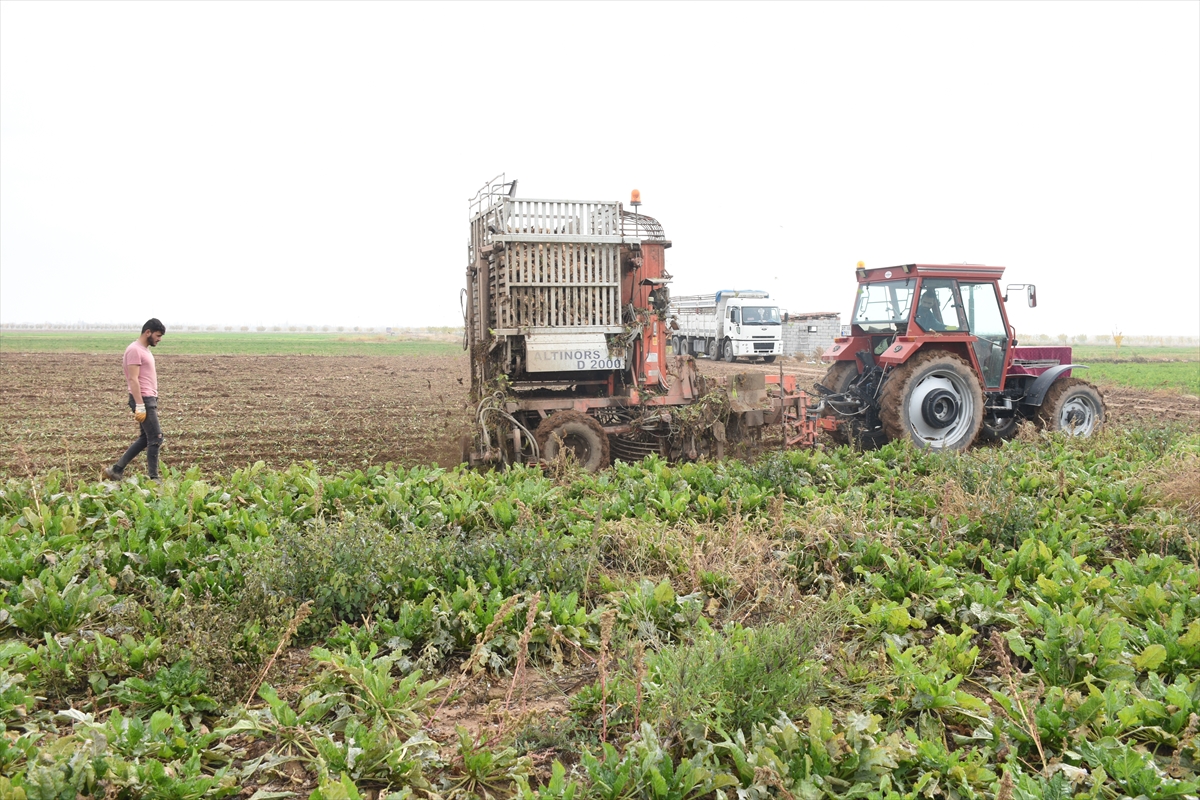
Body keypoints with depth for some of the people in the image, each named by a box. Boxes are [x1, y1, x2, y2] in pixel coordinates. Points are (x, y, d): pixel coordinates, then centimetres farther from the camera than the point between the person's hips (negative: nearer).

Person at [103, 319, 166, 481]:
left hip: (149, 399, 10)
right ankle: (153, 478, -1)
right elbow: (133, 380, -20)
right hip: (143, 400, -10)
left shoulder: (145, 350, 17)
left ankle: (116, 469, 20)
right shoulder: (135, 350, -14)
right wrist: (140, 406, -24)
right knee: (156, 438, -7)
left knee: (145, 439, 15)